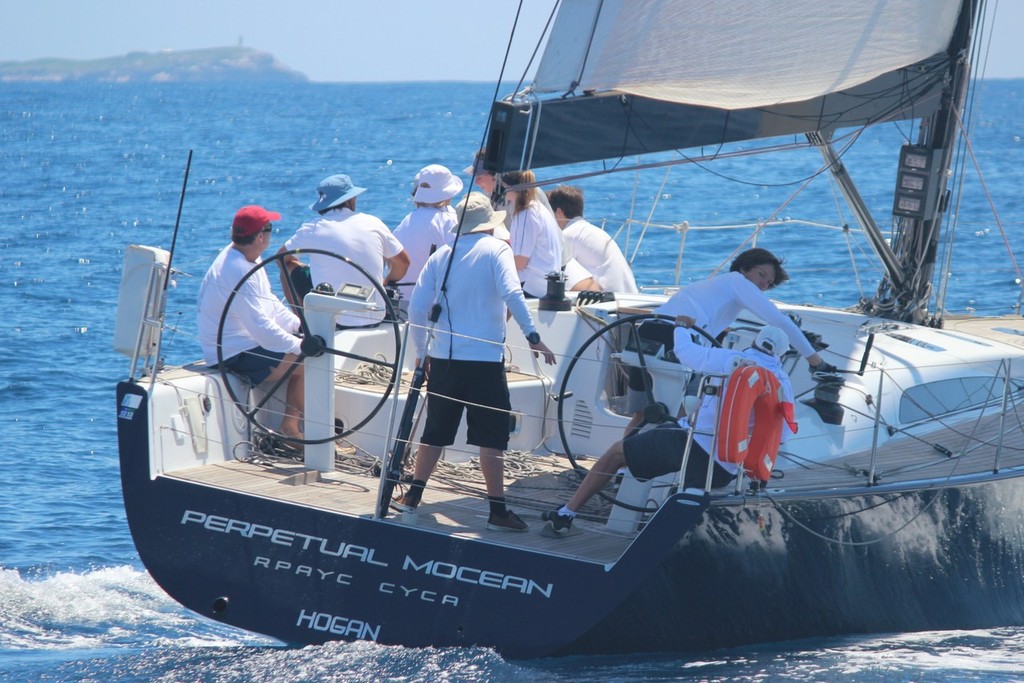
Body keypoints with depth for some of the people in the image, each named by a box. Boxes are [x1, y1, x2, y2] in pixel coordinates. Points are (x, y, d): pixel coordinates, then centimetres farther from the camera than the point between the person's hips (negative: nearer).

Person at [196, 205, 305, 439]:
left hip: (247, 344, 11)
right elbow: (260, 326, -29)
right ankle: (290, 427, -1)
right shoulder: (236, 271, -25)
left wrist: (300, 326, 3)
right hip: (234, 356, -11)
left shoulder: (245, 258, 8)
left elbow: (270, 304, 16)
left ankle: (290, 426, 5)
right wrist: (300, 345, -27)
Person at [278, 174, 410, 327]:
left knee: (289, 268, 17)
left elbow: (281, 257, 11)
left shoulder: (313, 230, -5)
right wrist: (386, 283, 29)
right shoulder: (373, 223, 1)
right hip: (375, 319, 3)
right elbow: (403, 261, 11)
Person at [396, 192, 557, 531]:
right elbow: (512, 293, -19)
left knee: (435, 432, 16)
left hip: (443, 358, 4)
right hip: (484, 358, -4)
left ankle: (413, 496, 20)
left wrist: (422, 353, 17)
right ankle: (497, 510, -2)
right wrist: (533, 336, -18)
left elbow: (417, 309, 7)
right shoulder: (496, 249, -2)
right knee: (491, 436, -1)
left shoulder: (441, 256, 10)